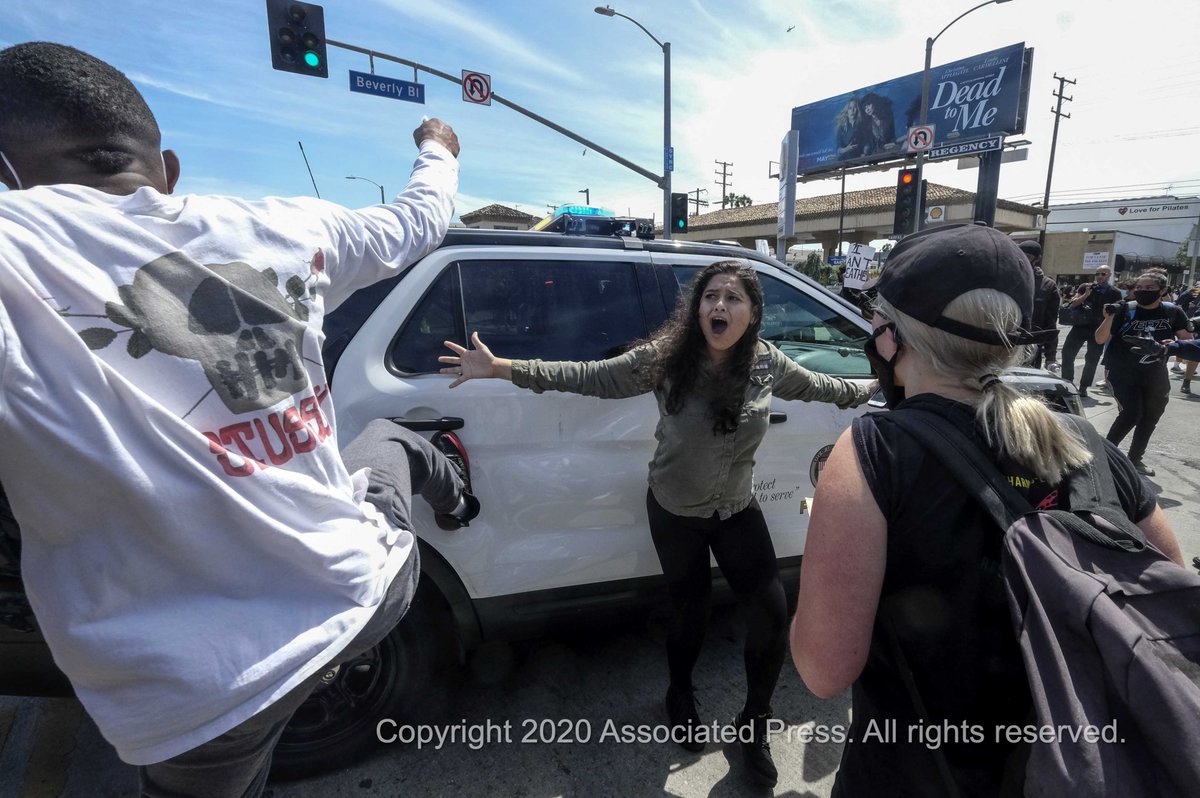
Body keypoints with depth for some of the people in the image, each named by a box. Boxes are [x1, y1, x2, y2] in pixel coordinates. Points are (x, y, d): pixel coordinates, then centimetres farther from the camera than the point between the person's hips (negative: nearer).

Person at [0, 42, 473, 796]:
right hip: (368, 592, 2)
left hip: (205, 695, -1)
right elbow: (420, 218, 14)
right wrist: (438, 151, 33)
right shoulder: (287, 229, -3)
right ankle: (451, 495, 52)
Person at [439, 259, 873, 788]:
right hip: (674, 512, -2)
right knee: (689, 610, 14)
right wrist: (502, 367, -27)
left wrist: (867, 390, 22)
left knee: (771, 613, 0)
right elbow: (590, 377, -21)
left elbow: (816, 386, 9)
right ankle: (680, 696, 47)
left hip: (737, 511, 3)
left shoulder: (768, 365, -11)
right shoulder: (664, 357, -21)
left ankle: (755, 723, 29)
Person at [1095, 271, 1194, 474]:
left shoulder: (1173, 312, -2)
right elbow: (1100, 339, -11)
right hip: (1123, 372, -4)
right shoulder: (1125, 310, -10)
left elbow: (1189, 341, 1)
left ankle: (1135, 459, 31)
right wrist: (1109, 318, -27)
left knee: (1150, 417, 14)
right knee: (1131, 413, -20)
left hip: (1155, 375, 5)